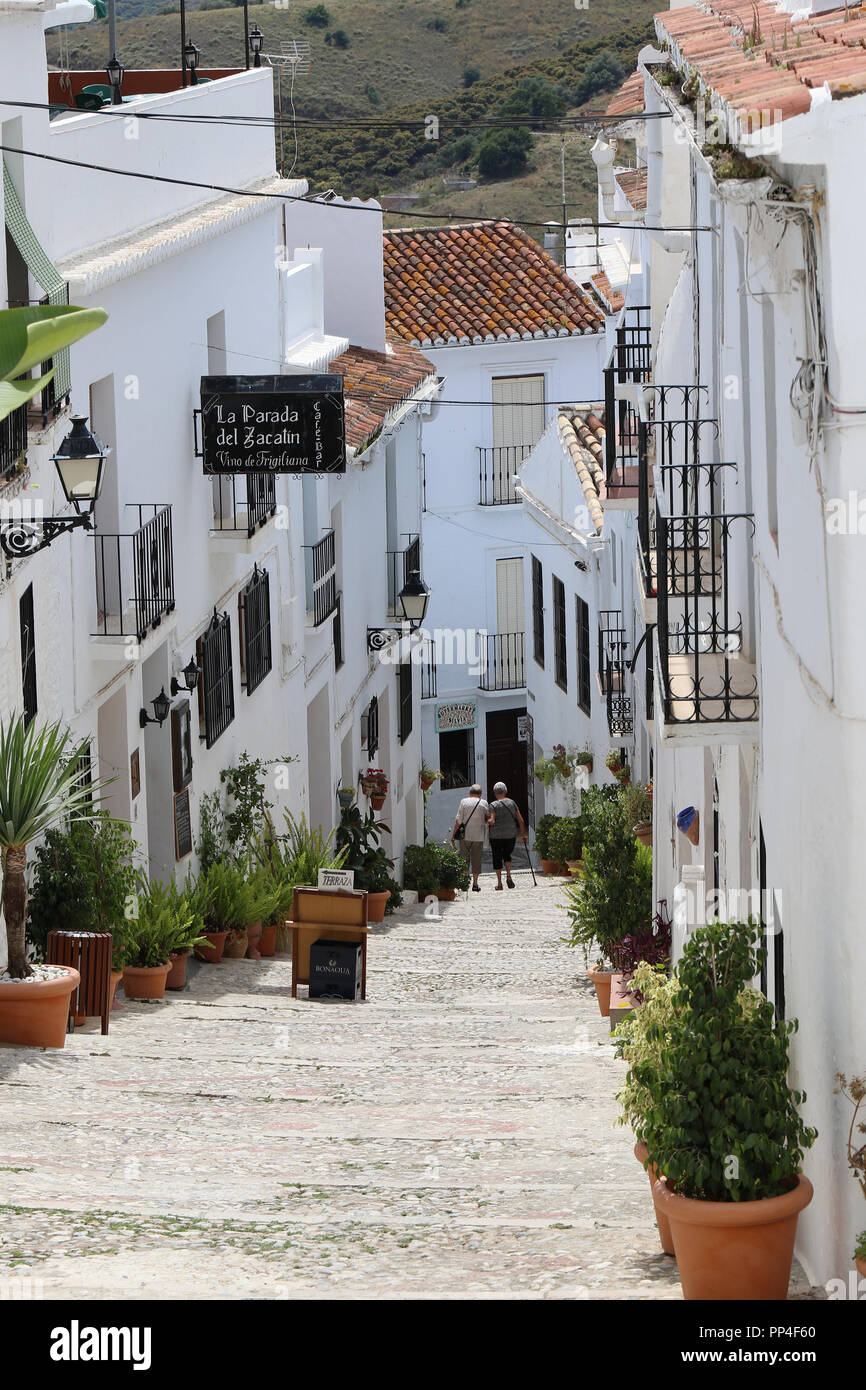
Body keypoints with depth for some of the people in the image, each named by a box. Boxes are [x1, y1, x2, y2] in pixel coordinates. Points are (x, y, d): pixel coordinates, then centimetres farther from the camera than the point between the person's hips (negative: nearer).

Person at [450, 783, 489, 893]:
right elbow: (488, 818, 4)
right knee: (476, 859, 8)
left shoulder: (464, 802, -3)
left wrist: (453, 834, -1)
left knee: (464, 859, 7)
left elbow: (458, 820, -6)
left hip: (465, 835, -1)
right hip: (478, 836, 1)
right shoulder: (484, 804, 0)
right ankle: (475, 883, 7)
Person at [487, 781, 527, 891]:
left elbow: (491, 821, -19)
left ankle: (499, 883, 6)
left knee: (497, 858, 8)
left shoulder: (494, 805, -8)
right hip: (511, 835, 3)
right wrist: (523, 834, 12)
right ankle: (508, 876, 1)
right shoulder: (512, 803, 3)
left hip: (496, 836, -3)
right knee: (507, 855, 22)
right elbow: (520, 820, 3)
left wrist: (488, 822, 4)